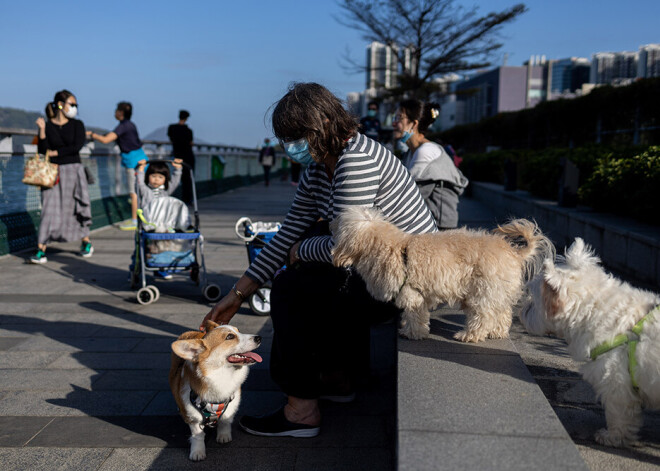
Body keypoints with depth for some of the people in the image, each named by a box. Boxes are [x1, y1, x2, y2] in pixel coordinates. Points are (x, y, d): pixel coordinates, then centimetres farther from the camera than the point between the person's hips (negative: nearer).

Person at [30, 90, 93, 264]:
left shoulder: (77, 124, 4)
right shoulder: (47, 125, 4)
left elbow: (77, 147, -9)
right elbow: (42, 150, -5)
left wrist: (55, 152, -7)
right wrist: (42, 130, -14)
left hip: (73, 170, 0)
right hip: (53, 172, 0)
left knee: (77, 208, 7)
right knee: (50, 210, -5)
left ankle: (86, 243, 26)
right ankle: (41, 251, -3)